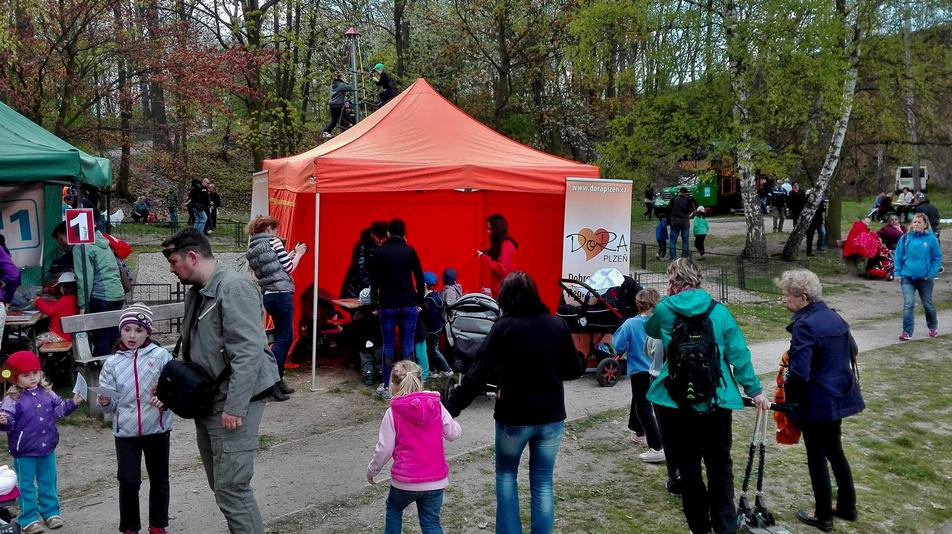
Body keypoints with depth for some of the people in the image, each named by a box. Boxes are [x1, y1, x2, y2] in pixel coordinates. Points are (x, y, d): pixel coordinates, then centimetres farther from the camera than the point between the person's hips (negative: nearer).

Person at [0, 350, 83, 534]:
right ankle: (29, 518, 18)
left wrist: (73, 402, 1)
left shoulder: (47, 393, 2)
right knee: (26, 485, 7)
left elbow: (58, 409, 13)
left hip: (48, 447, 5)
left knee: (48, 482, 16)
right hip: (24, 451, -4)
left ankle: (51, 512, 28)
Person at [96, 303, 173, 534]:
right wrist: (105, 403, -18)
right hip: (125, 431, 1)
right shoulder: (113, 363, 1)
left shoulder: (161, 356, -5)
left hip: (157, 429, 0)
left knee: (159, 479, 12)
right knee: (128, 481, 3)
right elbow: (112, 404, 3)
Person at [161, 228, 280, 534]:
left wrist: (234, 407, -25)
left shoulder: (234, 289, -17)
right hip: (207, 401, 10)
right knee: (220, 485, 16)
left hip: (232, 403, -9)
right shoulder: (196, 291, 13)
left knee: (232, 489, -9)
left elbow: (248, 352, -24)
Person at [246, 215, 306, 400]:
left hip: (267, 295, 8)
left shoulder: (252, 249, 16)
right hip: (282, 294, -8)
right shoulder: (274, 241, -6)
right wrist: (298, 254, 10)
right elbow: (289, 269, -6)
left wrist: (290, 255, 22)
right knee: (282, 338, -4)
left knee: (286, 337, 15)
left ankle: (278, 380, 17)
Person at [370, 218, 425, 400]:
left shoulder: (380, 252, 1)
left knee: (388, 346, 5)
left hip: (387, 305, 0)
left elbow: (374, 281, 1)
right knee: (408, 346, 4)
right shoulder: (410, 251, 1)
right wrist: (419, 302, 8)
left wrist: (375, 304, 6)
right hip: (409, 305, 0)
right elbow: (420, 278, 0)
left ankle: (387, 388, 7)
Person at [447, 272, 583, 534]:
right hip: (551, 416, 3)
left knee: (506, 474, 20)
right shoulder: (557, 324, -1)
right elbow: (574, 370, 7)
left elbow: (478, 375, -16)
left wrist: (451, 408, -13)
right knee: (542, 483, 14)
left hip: (513, 417, -2)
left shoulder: (504, 327, -12)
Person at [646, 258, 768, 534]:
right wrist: (755, 390, 7)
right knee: (720, 465, 14)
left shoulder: (665, 309, -4)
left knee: (688, 465, 9)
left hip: (676, 400, -2)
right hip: (717, 399, 2)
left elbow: (650, 329, 19)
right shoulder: (720, 311, -1)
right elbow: (739, 354, 0)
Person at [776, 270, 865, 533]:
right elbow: (852, 351, 16)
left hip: (816, 402, -8)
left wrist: (789, 399, -9)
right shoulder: (835, 317, 3)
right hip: (840, 396, 8)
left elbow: (799, 373, -26)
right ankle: (847, 506, 35)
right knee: (834, 450, 23)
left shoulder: (804, 325, -23)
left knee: (817, 457, 7)